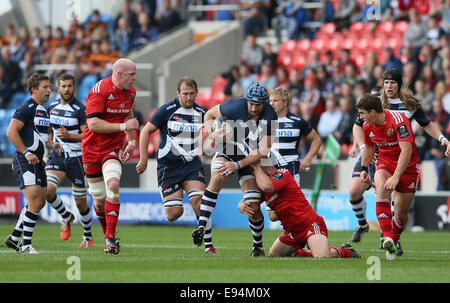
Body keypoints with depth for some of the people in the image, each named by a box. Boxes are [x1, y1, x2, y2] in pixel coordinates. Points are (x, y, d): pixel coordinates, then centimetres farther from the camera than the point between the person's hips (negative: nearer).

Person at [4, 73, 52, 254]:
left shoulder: (44, 111, 17)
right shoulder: (27, 109, -11)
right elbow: (11, 132, -17)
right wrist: (26, 153, -21)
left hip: (37, 162, 10)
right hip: (24, 162, -10)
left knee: (40, 202, 11)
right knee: (35, 202, -17)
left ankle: (14, 238, 22)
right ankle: (26, 245, -10)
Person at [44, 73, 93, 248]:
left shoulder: (80, 109, -9)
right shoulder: (52, 107, 7)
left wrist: (69, 135, -27)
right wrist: (51, 144, 2)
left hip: (77, 158, -4)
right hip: (57, 157, 4)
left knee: (80, 203, 3)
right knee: (48, 189, -21)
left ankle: (88, 235, 26)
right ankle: (66, 217, 7)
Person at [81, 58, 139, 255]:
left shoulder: (130, 92, 6)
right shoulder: (99, 91, -16)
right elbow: (93, 124, -24)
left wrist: (131, 142, 19)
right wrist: (123, 126, -24)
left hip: (114, 148, 3)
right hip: (92, 149, -3)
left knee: (113, 185, -25)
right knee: (99, 200, 3)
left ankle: (110, 238, -25)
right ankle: (107, 233, 31)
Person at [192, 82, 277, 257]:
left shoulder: (270, 117, -19)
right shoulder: (235, 106, -19)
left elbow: (263, 152, -20)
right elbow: (209, 115, -1)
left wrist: (238, 165, -27)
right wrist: (212, 134, -20)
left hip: (250, 159, 1)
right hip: (227, 151, -1)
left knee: (253, 207, -7)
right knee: (217, 178, -34)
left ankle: (258, 245, 20)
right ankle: (201, 226, -36)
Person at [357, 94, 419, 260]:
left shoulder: (398, 121, -25)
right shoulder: (368, 126, -3)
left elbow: (407, 150, -33)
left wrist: (396, 177, -39)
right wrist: (364, 168, 13)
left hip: (407, 166, -4)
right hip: (385, 163, 4)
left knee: (401, 214, -2)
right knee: (381, 190, -31)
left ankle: (393, 243, 28)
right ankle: (387, 237, -40)